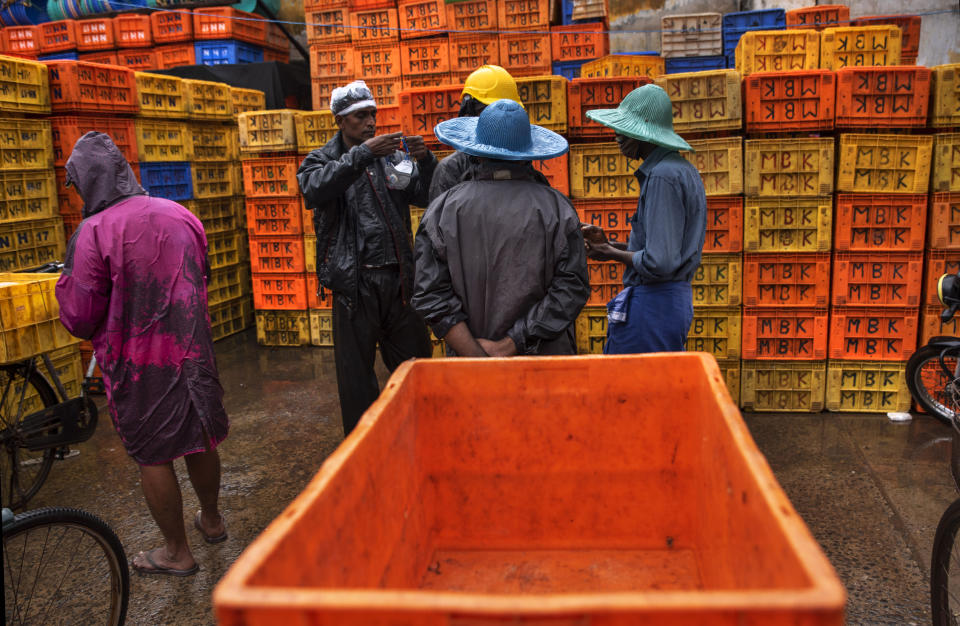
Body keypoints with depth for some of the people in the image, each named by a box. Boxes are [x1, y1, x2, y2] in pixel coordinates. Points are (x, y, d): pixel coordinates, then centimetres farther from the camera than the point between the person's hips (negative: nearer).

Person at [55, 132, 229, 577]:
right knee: (199, 439, 21)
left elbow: (80, 318, -13)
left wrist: (66, 282, 6)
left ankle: (177, 552, 21)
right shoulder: (180, 216, 1)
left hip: (138, 361, -5)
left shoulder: (94, 232, -16)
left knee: (153, 456, 9)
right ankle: (212, 520, 40)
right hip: (192, 351, 5)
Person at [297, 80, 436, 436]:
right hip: (355, 283, -3)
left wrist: (425, 160, -13)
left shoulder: (392, 158, 11)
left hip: (400, 279, 3)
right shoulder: (322, 160, 4)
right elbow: (314, 190, -19)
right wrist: (362, 153, -24)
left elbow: (428, 197, 4)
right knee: (357, 374, 5)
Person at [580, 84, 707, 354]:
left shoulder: (663, 177, -17)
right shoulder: (683, 169, 15)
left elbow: (659, 263, -24)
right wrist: (609, 243, 11)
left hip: (652, 303, -10)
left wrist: (612, 254, -7)